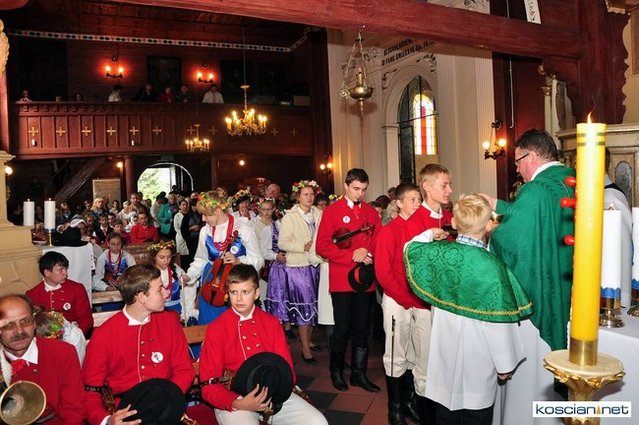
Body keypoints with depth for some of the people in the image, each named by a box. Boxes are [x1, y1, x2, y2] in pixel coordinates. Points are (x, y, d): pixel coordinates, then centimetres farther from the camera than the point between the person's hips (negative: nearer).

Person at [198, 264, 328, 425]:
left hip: (274, 397, 4)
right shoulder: (216, 330, -4)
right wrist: (238, 404, -24)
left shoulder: (272, 323, 5)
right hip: (233, 401, -3)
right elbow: (209, 385, -5)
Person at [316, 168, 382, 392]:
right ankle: (336, 371, 25)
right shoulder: (331, 211, -2)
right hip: (341, 279, -3)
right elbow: (322, 246, -7)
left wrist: (369, 254, -9)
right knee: (342, 328, 3)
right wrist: (352, 255, -15)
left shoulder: (371, 212, 10)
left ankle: (359, 373, 24)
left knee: (362, 329, 10)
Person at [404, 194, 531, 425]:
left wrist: (429, 233, 28)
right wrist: (505, 365, -5)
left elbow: (410, 247, 14)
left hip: (444, 352, 4)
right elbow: (499, 323, -16)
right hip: (477, 357, -4)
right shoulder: (493, 266, -21)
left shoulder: (438, 252, -9)